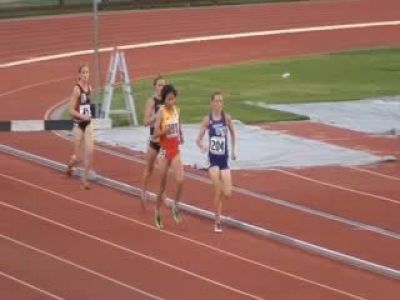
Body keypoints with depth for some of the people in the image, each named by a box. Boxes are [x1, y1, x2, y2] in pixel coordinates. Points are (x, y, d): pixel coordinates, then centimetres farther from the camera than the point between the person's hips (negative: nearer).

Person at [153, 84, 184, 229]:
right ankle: (157, 212, 22)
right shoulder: (161, 112, -14)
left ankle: (175, 205, 11)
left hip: (176, 150, 4)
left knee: (180, 180, -13)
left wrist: (181, 137, 20)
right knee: (162, 185, 6)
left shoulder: (176, 109, 2)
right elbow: (155, 133, -19)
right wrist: (165, 130, -34)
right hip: (164, 150, -4)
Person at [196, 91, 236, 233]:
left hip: (224, 158, 2)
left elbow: (233, 133, 16)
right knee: (218, 191, -8)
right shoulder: (207, 119, -7)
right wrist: (201, 145, -28)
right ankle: (217, 222, 6)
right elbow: (199, 139, -7)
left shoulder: (227, 117, -2)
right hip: (213, 158, -2)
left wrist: (233, 150, 16)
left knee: (227, 194, -3)